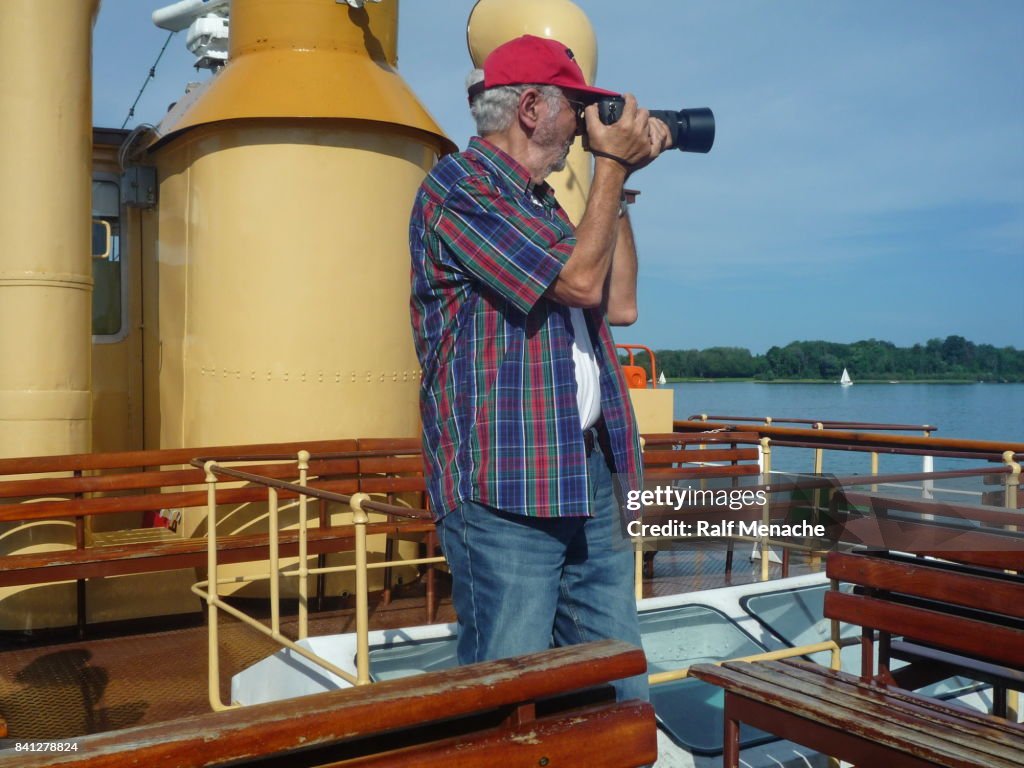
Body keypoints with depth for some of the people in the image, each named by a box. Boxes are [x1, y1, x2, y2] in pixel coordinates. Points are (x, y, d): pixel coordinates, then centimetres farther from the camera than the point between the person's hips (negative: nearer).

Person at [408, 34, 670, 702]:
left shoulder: (540, 202, 20)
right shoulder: (457, 188, -8)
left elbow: (619, 305, 17)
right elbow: (578, 280, -15)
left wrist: (621, 179, 15)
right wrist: (612, 165, -2)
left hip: (590, 476, 9)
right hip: (505, 489, -8)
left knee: (621, 697, 12)